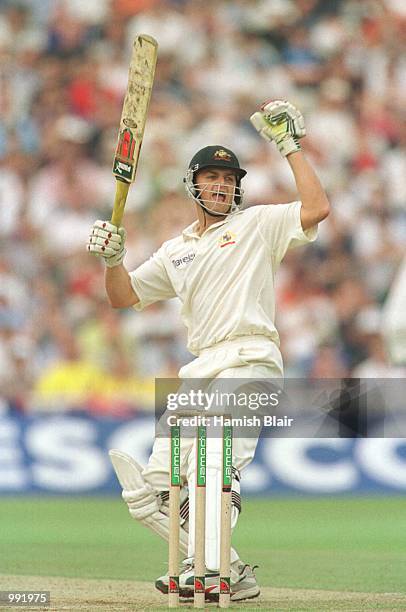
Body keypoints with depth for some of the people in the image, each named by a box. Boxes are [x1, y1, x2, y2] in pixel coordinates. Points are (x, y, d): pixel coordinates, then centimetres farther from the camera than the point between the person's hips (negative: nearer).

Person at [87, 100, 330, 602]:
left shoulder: (257, 225, 8)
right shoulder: (177, 250, 25)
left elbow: (316, 208, -8)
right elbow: (123, 297, 27)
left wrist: (289, 147, -5)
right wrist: (112, 257, 8)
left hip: (249, 361, -7)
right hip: (200, 371, 7)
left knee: (211, 463, -30)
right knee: (150, 492, 2)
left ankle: (207, 571, -41)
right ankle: (233, 575, 3)